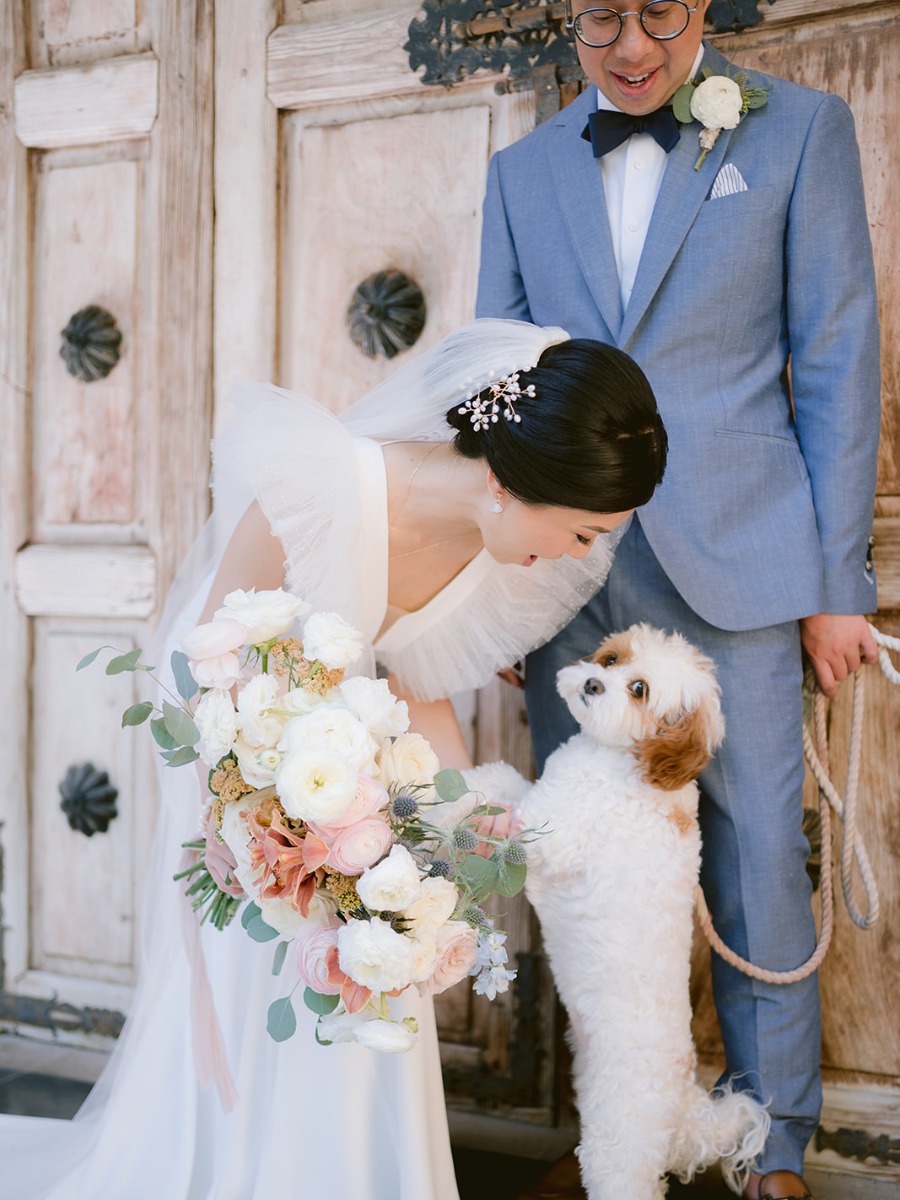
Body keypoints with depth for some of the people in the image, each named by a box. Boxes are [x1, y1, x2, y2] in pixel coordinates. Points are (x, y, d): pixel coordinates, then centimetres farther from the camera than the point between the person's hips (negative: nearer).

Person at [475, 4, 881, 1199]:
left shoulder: (800, 129, 4)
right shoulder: (523, 170, 13)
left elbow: (838, 363, 1)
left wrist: (837, 581, -4)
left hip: (730, 564, -3)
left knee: (757, 855, 3)